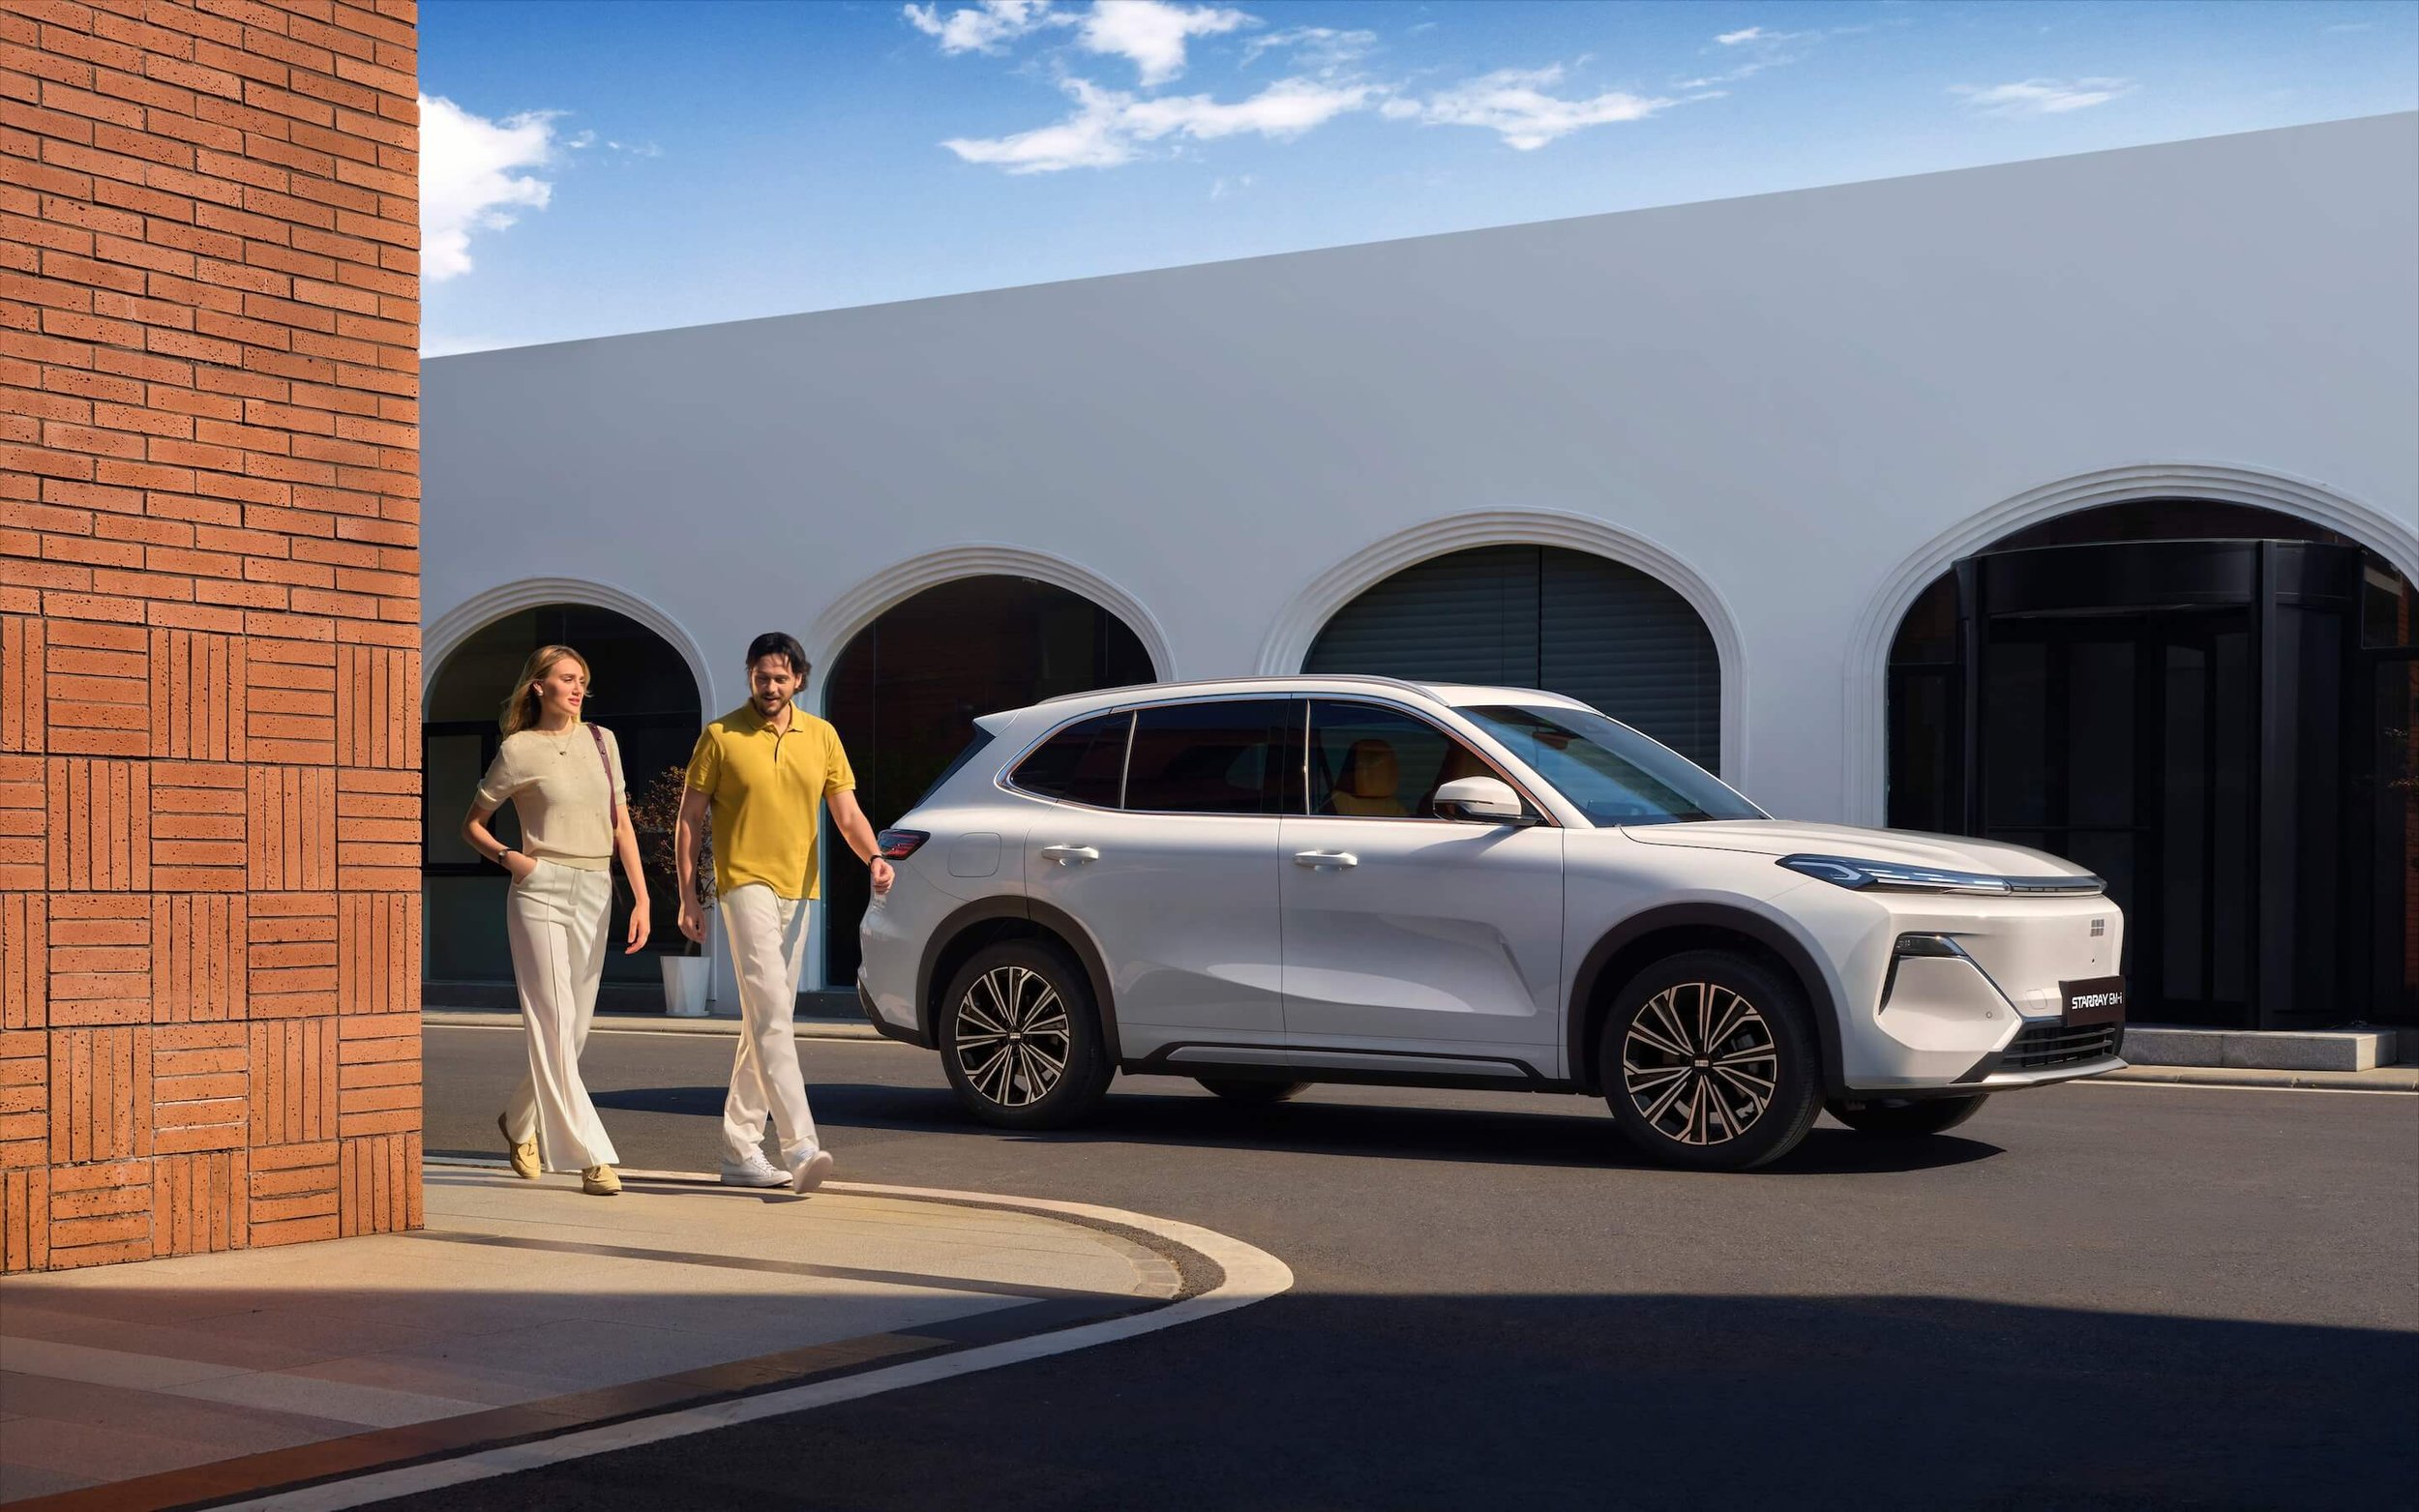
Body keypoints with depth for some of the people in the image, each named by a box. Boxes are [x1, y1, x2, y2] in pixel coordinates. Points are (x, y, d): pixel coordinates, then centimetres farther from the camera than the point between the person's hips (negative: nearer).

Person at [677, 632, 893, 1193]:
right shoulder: (720, 736, -1)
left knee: (767, 1021, 10)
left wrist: (873, 857, -14)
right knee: (771, 1013, -17)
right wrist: (688, 896, -4)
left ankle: (740, 1149, 18)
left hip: (798, 892, 5)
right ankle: (801, 1146, -25)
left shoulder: (821, 736, 9)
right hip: (745, 885, -5)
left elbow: (847, 813, 6)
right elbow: (689, 820, 2)